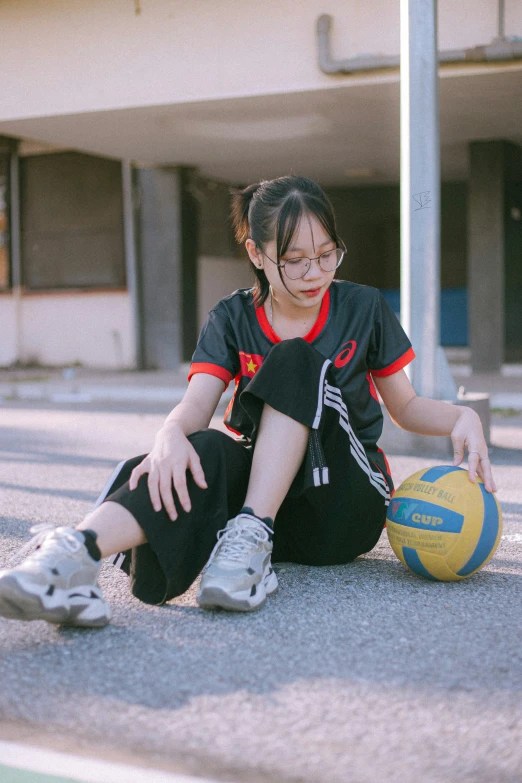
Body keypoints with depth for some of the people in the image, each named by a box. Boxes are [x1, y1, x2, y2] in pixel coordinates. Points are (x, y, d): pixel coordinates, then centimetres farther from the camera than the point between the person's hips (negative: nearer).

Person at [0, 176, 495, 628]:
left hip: (346, 508, -1)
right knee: (206, 451, -35)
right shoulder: (232, 320, 4)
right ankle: (76, 553, -60)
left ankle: (251, 536, -37)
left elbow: (406, 408, 11)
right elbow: (197, 404, -12)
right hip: (260, 489, 1)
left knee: (295, 360, -24)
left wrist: (462, 417, -12)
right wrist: (171, 434, -37)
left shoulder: (363, 309, 3)